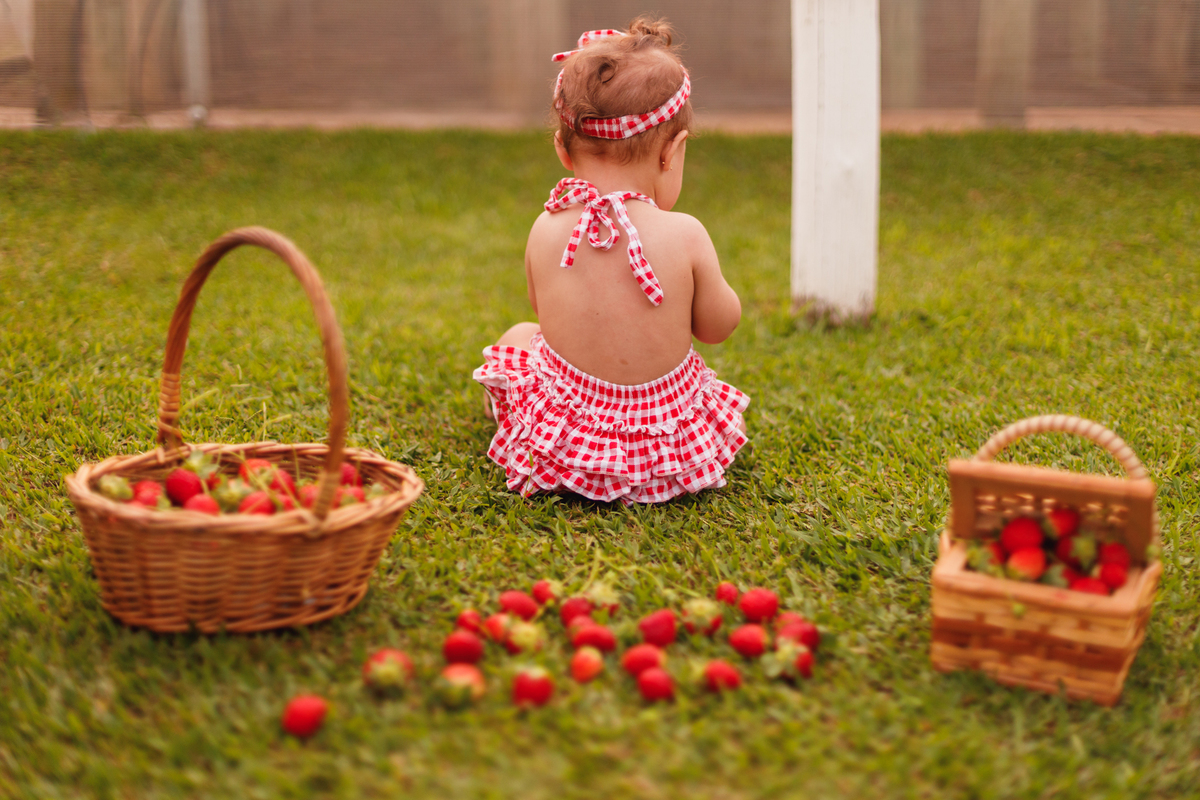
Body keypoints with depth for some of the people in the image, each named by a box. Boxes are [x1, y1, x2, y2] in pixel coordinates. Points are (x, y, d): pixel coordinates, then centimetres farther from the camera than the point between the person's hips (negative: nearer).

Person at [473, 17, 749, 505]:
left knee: (520, 336, 30)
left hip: (565, 440, 1)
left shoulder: (547, 231, -13)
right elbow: (718, 326, -5)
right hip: (676, 446, 0)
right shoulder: (684, 236, -19)